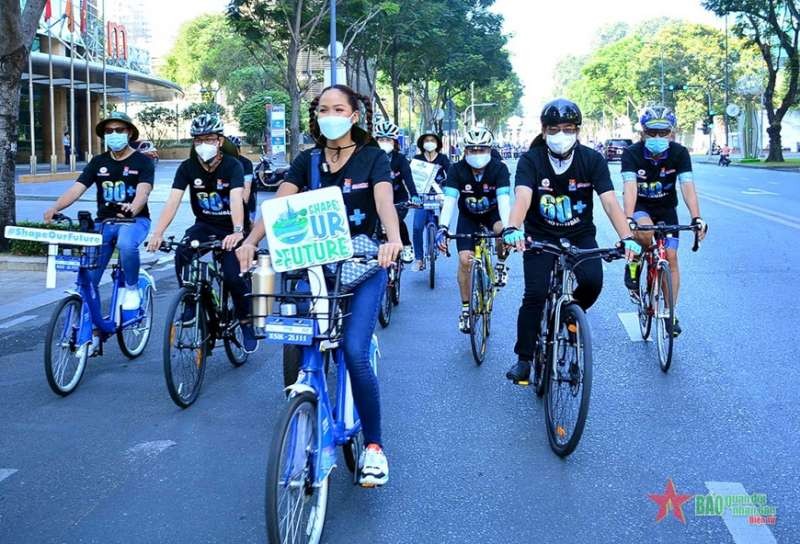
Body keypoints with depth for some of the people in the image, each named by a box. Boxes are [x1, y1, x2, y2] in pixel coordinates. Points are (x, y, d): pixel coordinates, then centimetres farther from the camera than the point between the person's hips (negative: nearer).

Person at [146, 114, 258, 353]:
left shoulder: (232, 165, -17)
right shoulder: (187, 167, -8)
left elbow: (236, 199, -33)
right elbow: (173, 201, -18)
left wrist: (237, 232, -51)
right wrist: (158, 234, -33)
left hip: (230, 228, -3)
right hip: (204, 225, 3)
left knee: (232, 275, -21)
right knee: (182, 254, -27)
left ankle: (246, 322, 6)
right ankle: (192, 302, -3)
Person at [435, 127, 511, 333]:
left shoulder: (499, 168, -27)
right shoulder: (457, 170, -25)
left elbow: (504, 200, -38)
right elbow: (449, 200, -34)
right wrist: (443, 227, -51)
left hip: (493, 212, -1)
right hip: (468, 216, 1)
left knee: (503, 231, -34)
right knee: (465, 259, -12)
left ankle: (501, 263, -1)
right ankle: (465, 308, 6)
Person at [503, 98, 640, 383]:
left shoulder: (592, 160, -11)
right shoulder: (531, 160, -14)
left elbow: (609, 201, -19)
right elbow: (523, 197, -30)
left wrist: (627, 237, -35)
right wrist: (512, 229, -50)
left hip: (581, 235, 1)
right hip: (541, 236, -1)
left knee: (592, 282, -23)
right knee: (535, 295, -15)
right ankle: (523, 359, 2)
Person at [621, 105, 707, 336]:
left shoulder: (679, 153, -19)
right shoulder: (632, 153, -24)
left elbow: (687, 186, -29)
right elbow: (630, 187, -36)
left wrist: (696, 218, -44)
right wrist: (629, 219, -51)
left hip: (666, 208, 2)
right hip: (639, 207, -2)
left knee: (670, 256, -8)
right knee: (645, 232, -35)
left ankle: (671, 312, 5)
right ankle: (634, 264, -4)